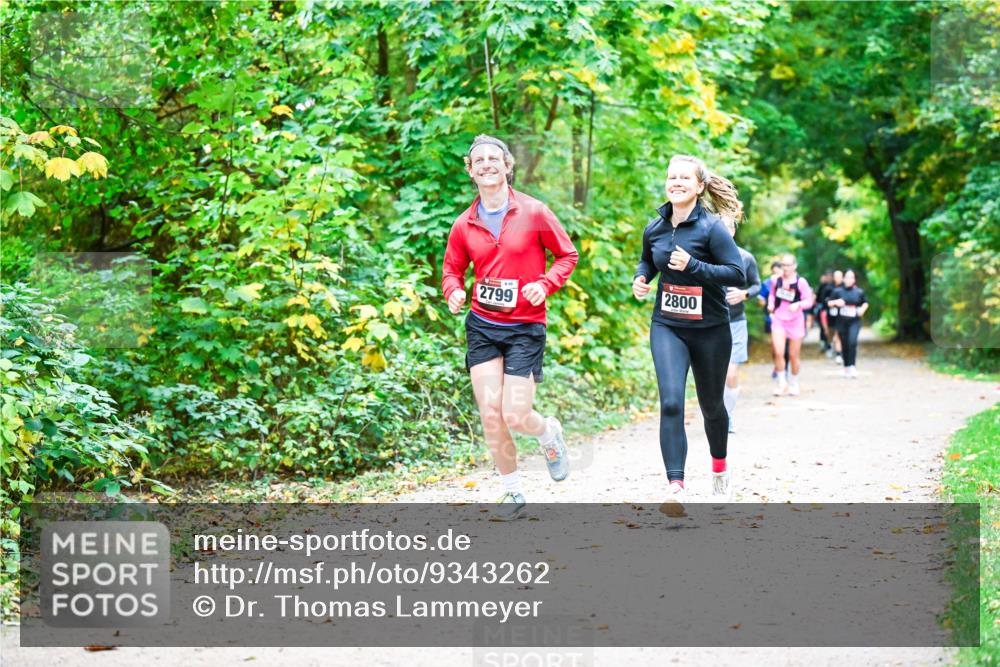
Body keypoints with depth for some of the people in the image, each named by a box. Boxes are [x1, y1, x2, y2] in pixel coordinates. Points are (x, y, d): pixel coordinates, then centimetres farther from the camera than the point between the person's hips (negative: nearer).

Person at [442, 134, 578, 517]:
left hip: (525, 327, -3)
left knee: (515, 416, -10)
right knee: (491, 417, -2)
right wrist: (454, 292, -7)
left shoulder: (534, 213, -5)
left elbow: (567, 255, 4)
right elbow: (452, 269, 15)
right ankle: (512, 492, 17)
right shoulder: (464, 225, 3)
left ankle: (550, 434, 27)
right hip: (482, 326, 3)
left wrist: (545, 284, -14)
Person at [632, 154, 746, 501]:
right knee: (671, 402, -16)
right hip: (667, 327, 2)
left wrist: (692, 266, -27)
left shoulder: (711, 228, -13)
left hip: (710, 329, -2)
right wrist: (640, 278, -1)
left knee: (711, 405, 15)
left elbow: (737, 274, -18)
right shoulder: (654, 228, 1)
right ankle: (675, 486, -19)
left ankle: (720, 466, 43)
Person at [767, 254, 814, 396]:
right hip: (778, 319, 1)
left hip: (795, 321, -1)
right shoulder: (776, 280, 1)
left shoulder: (801, 282, -8)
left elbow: (809, 301, -7)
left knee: (793, 355, 8)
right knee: (778, 352, -16)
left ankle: (794, 383, 28)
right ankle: (781, 381, 2)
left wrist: (798, 304, -26)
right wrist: (770, 304, 0)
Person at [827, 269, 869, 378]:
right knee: (844, 345, 6)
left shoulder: (859, 292, 4)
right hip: (841, 321, 1)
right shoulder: (838, 291, 3)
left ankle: (853, 366, -19)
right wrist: (836, 302, -12)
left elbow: (865, 303, 19)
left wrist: (862, 309, -1)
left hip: (854, 321, -1)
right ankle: (846, 367, 20)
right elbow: (830, 303, 8)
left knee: (852, 341, -20)